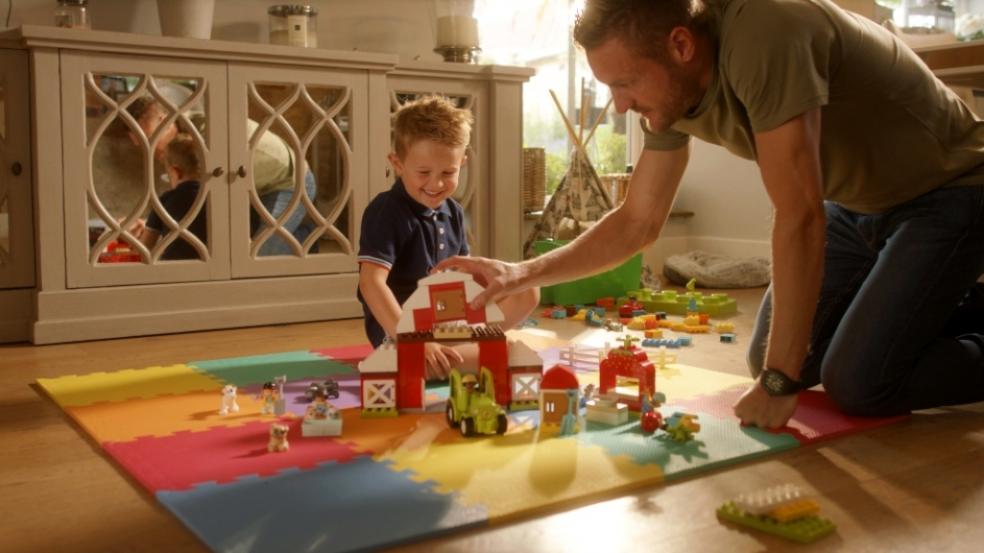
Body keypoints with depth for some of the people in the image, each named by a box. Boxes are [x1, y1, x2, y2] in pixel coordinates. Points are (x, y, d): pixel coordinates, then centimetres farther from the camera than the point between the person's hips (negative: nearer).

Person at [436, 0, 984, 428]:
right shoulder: (671, 89, -10)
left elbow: (799, 215, -36)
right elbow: (637, 222, 0)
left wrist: (780, 382, -31)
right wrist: (523, 273, -10)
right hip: (860, 203, 8)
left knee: (858, 383, -20)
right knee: (770, 359, 6)